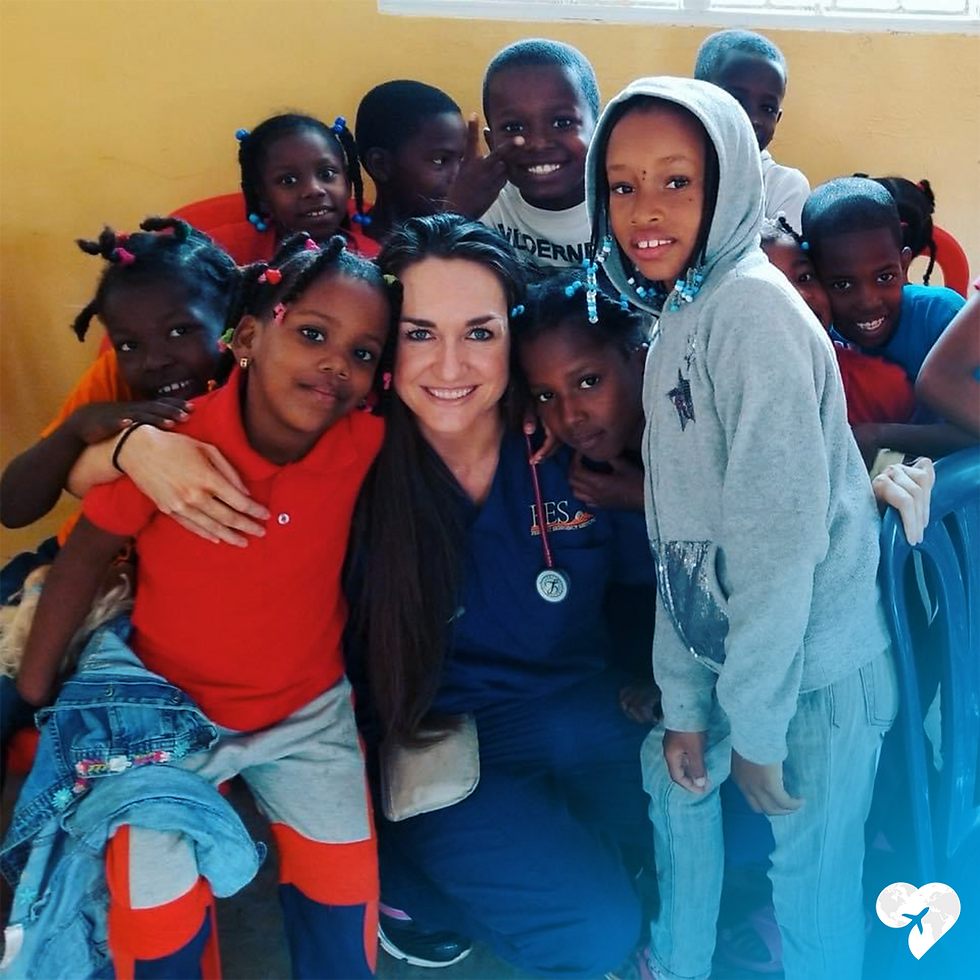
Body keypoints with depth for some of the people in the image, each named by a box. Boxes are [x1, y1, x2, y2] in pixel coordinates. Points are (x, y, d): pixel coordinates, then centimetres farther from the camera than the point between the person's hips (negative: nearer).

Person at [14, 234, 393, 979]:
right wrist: (34, 685, -2)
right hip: (172, 702, -1)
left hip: (307, 707, 2)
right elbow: (89, 551, -9)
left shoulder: (363, 444, -19)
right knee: (156, 909, -2)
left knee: (345, 880, 0)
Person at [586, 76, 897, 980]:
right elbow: (678, 532, 6)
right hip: (728, 643, 9)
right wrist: (683, 699, 6)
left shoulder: (752, 309, -20)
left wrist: (756, 725, -17)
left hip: (811, 665, -9)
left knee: (812, 873, 6)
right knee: (677, 775, 24)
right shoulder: (675, 320, 7)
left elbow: (784, 530, -24)